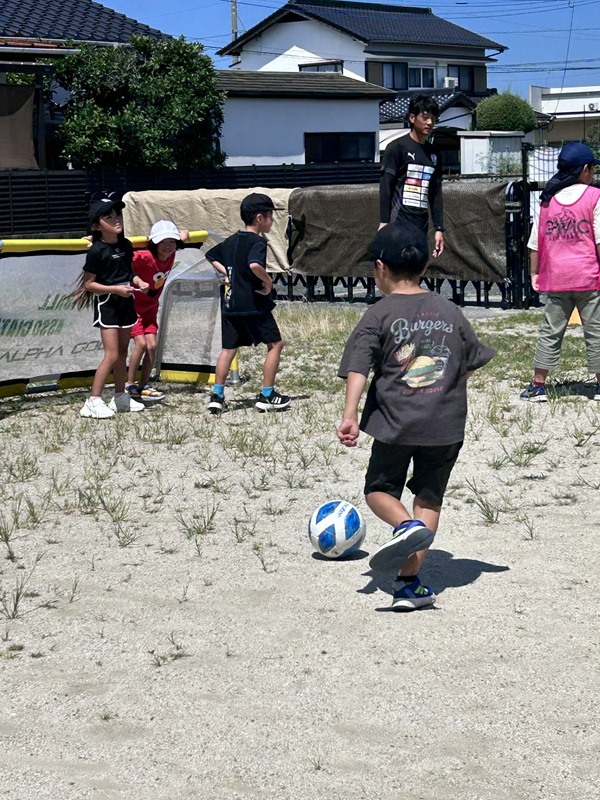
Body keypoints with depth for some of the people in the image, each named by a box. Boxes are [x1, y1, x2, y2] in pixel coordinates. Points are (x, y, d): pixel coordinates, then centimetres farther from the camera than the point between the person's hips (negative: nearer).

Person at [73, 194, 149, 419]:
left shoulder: (126, 245, 5)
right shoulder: (97, 251, -14)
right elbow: (89, 284, -12)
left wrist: (139, 282, -1)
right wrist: (115, 289, -21)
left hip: (126, 302, 7)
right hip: (106, 304, -7)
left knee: (122, 352, 14)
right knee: (112, 354, -12)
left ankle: (120, 397, 26)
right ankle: (93, 401, -6)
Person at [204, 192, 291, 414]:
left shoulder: (231, 241, 13)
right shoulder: (257, 242, -12)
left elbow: (211, 256, 27)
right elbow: (254, 265, -31)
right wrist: (268, 282, -16)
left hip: (230, 303, 8)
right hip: (253, 304, -8)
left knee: (229, 348, 13)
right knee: (275, 344, 3)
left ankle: (217, 396, 9)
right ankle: (266, 396, 2)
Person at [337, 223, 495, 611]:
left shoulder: (379, 314, -4)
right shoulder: (450, 312, 8)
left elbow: (358, 368, -16)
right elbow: (471, 362, 18)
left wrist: (350, 415, -21)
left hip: (395, 422, -3)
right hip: (447, 425, 3)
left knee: (380, 489, 15)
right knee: (429, 497, 11)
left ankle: (407, 526, -17)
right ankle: (409, 582, 3)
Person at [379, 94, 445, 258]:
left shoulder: (434, 154, 16)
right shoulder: (397, 147, -3)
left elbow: (436, 194, 18)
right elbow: (385, 187, -6)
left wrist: (439, 228, 13)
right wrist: (384, 224, -12)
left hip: (421, 226, 6)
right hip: (399, 224, -6)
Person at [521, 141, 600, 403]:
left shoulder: (548, 200, 7)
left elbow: (535, 243, 7)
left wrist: (534, 273, 15)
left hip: (556, 277, 3)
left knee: (550, 332, 9)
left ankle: (537, 386, 8)